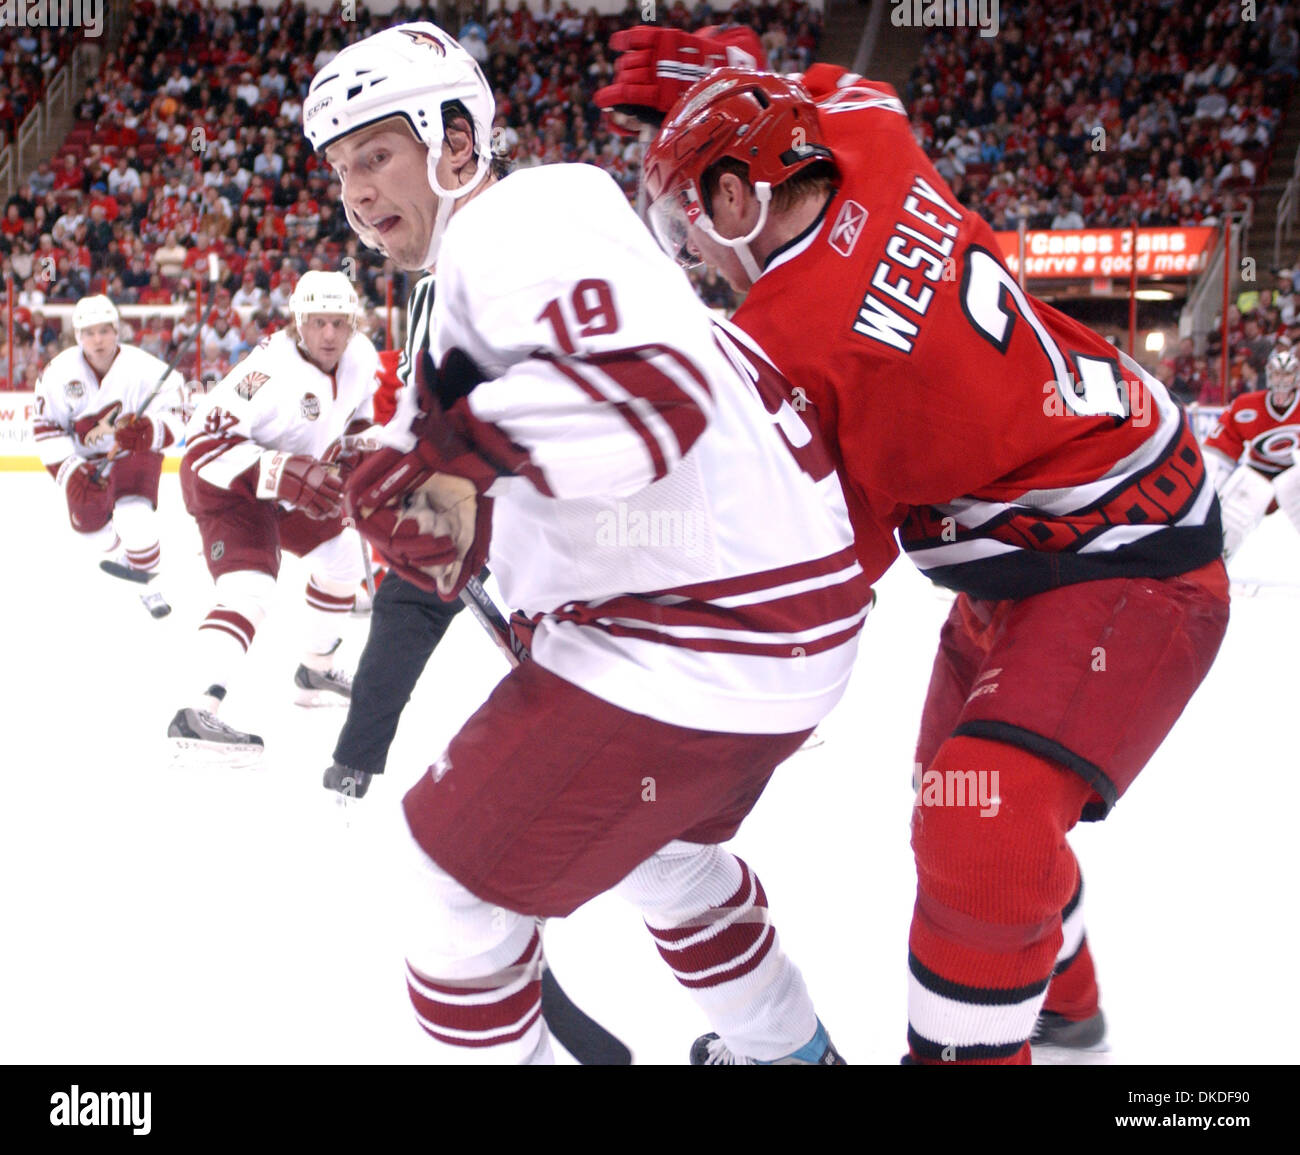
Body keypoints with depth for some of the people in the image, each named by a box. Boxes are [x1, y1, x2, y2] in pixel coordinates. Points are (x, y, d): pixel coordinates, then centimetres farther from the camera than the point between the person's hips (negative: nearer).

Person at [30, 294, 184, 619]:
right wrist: (70, 470, -22)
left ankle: (147, 578, -1)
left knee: (135, 517, -23)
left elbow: (171, 422, -24)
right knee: (87, 519, 2)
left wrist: (145, 432, -46)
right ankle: (121, 555, 35)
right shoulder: (59, 373, -15)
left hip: (135, 454, -3)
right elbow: (45, 428, -10)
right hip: (85, 458, 4)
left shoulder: (145, 369, -22)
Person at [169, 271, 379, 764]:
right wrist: (281, 474, -45)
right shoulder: (272, 369, -33)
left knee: (341, 557, 21)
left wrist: (356, 447, -6)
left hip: (292, 484, 9)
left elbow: (358, 413, 14)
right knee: (250, 590, -27)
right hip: (226, 482, -9)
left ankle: (316, 671, 39)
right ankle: (197, 714, -38)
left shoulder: (360, 357, -9)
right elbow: (205, 442, -36)